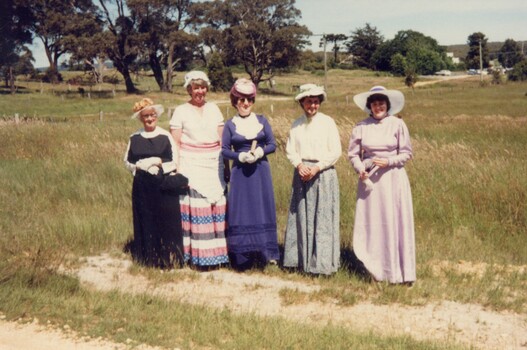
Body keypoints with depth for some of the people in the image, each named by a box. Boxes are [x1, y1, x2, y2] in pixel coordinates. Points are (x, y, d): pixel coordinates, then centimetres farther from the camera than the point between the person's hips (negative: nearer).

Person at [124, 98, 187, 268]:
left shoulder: (165, 136, 0)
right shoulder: (134, 138, 7)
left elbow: (174, 162, 0)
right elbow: (127, 162, 10)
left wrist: (158, 163, -15)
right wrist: (140, 166, -8)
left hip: (164, 186, -2)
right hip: (142, 187, 2)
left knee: (166, 221, -1)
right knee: (145, 221, 7)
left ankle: (168, 257, 11)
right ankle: (147, 258, 18)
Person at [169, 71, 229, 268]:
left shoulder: (214, 109, 13)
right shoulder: (181, 111, 2)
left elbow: (222, 140, 12)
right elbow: (175, 144, -2)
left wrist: (226, 166, 8)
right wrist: (177, 171, -9)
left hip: (214, 165, 4)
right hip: (191, 166, -4)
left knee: (216, 206, 2)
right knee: (196, 209, -7)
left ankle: (216, 253, 11)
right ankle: (198, 256, -1)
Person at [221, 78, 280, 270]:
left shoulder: (262, 121, 6)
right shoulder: (230, 124, 3)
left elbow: (272, 144, 5)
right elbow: (224, 150, 1)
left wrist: (260, 152, -14)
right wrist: (241, 156, -15)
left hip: (261, 171, 1)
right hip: (240, 173, -1)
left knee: (263, 211, 3)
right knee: (241, 212, 0)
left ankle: (264, 253, 12)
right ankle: (243, 256, 7)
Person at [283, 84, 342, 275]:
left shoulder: (327, 122, -2)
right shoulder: (297, 124, 9)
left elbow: (336, 151, -5)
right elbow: (290, 149, 7)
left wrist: (317, 167, -13)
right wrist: (299, 164, -12)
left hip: (323, 174, -3)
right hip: (302, 173, 4)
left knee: (323, 218, -3)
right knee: (301, 217, 5)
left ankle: (322, 262, 4)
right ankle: (303, 259, 14)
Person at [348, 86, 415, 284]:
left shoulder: (397, 124, -1)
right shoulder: (362, 127, 3)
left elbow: (406, 153, 1)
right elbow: (352, 153, 9)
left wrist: (388, 161, -14)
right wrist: (360, 168, -8)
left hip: (393, 178, -1)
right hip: (369, 179, 2)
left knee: (396, 223, -1)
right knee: (371, 223, 2)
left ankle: (399, 272, 7)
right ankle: (376, 270, 12)